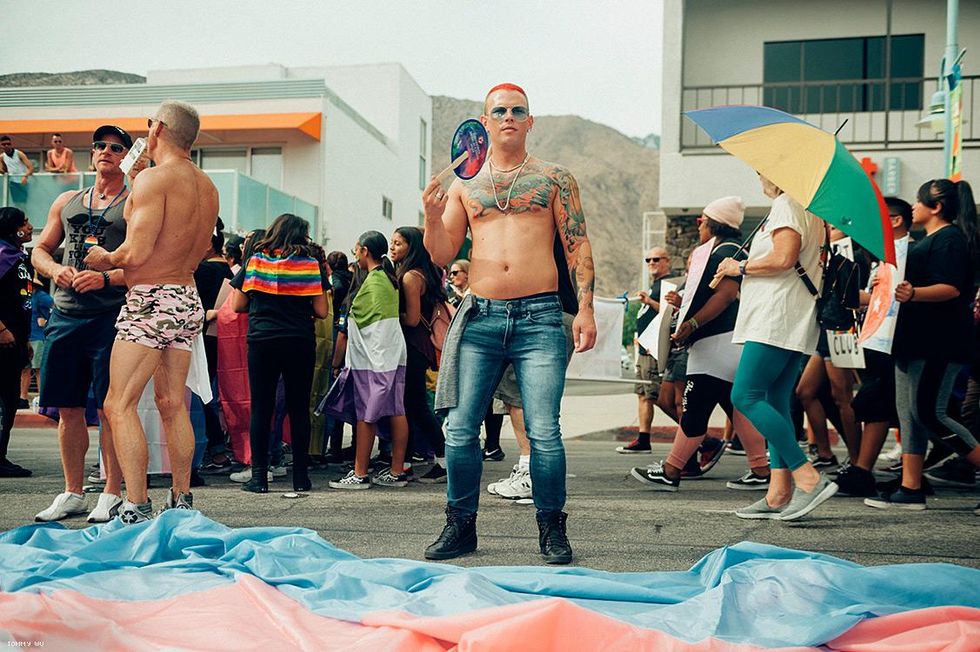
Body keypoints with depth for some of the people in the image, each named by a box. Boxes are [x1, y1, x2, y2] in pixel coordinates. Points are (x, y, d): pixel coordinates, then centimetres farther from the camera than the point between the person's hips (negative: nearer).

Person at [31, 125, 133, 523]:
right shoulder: (67, 202, 19)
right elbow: (41, 249, 19)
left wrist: (106, 278, -20)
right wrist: (55, 270, -2)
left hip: (111, 315, -5)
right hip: (65, 313, 5)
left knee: (110, 408, -3)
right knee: (68, 408, 8)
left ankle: (111, 495, 6)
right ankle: (72, 493, 19)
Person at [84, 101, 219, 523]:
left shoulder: (153, 179, -12)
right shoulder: (207, 187, 12)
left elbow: (137, 253, -20)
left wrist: (106, 258, 2)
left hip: (152, 300, -8)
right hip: (188, 299, 8)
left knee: (118, 406, -4)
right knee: (172, 405, 13)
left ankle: (137, 509, -7)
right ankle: (182, 501, 19)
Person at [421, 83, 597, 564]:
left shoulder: (554, 178, 10)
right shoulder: (463, 184, 15)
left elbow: (578, 246, 5)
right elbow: (443, 256, 13)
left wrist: (585, 308, -5)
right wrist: (432, 217, -6)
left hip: (539, 317, -2)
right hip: (479, 317, 3)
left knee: (543, 432, -4)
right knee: (460, 429, 2)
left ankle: (551, 529, 13)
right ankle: (461, 526, 18)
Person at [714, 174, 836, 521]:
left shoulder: (787, 203, -7)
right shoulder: (809, 207, 24)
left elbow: (783, 258, -20)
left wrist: (741, 267, -6)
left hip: (778, 319, -11)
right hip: (789, 323, 11)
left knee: (745, 395, -13)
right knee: (775, 402, 7)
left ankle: (809, 478, -16)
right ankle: (779, 493, 5)